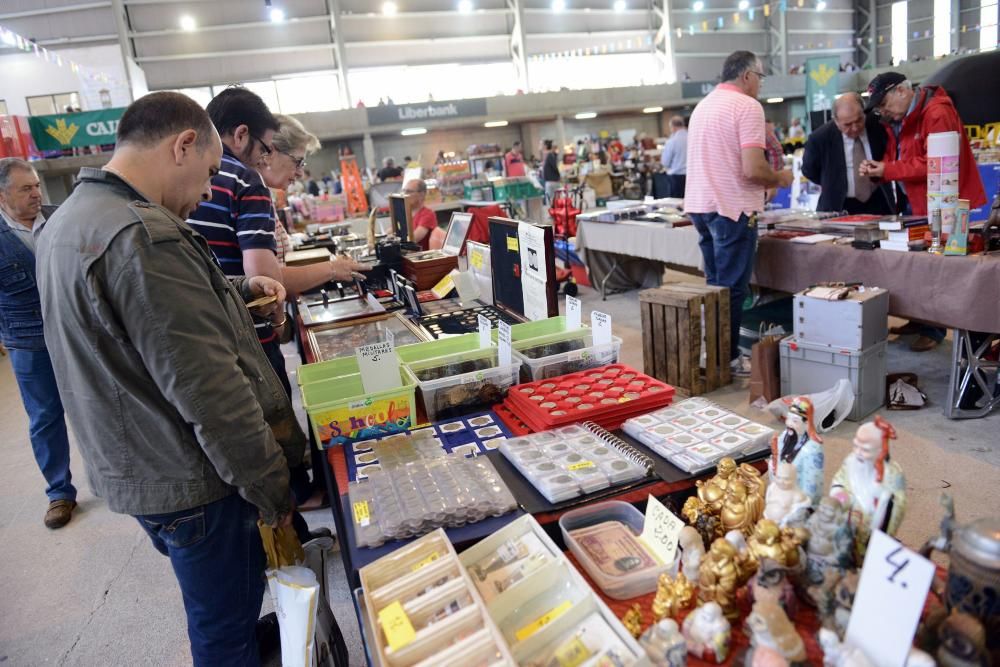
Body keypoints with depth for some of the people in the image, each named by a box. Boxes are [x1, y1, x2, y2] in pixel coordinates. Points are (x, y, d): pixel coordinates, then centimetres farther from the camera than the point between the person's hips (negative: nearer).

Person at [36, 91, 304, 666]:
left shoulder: (69, 221, 5)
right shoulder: (142, 237, -28)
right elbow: (210, 395, -28)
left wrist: (237, 290, 10)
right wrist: (272, 488, -18)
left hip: (130, 469, 9)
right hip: (189, 482, -9)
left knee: (223, 601, 28)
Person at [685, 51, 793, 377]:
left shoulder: (703, 105, 15)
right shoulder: (747, 106, -11)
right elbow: (752, 170, -20)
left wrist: (766, 181, 25)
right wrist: (780, 178, 0)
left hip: (700, 205, 8)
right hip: (731, 208, -8)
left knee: (716, 284, 16)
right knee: (731, 287, 0)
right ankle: (728, 359, 8)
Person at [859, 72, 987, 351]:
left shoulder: (938, 114, -19)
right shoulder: (898, 120, 12)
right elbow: (896, 160, 12)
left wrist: (888, 170, -23)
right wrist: (876, 169, -10)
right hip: (913, 204, 9)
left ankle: (933, 329, 7)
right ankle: (919, 320, 25)